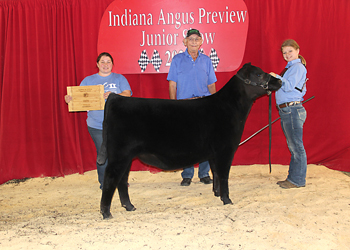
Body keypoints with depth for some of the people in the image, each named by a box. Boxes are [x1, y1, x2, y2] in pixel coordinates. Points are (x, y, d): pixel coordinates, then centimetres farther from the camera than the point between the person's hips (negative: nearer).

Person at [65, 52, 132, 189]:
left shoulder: (119, 78, 9)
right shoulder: (88, 80, 12)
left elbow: (127, 94, -5)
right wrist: (70, 99, -16)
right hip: (97, 125, 0)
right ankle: (104, 182, 12)